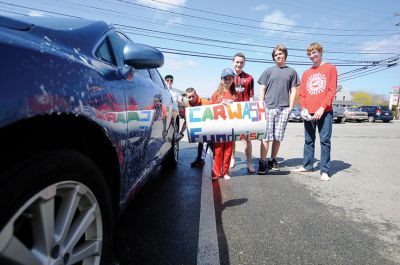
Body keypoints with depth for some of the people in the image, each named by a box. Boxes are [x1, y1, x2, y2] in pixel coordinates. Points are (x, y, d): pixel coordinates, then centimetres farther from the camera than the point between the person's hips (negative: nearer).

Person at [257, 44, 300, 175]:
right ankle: (262, 162, -4)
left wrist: (290, 107, 2)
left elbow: (293, 90, 12)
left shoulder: (291, 72, 14)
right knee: (266, 136, -7)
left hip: (284, 108, 1)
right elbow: (262, 89, 8)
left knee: (278, 137, 5)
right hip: (268, 107, -1)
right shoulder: (268, 71, 11)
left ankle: (273, 160, 18)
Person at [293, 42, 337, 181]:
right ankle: (307, 165, 19)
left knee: (325, 140, -3)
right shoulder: (306, 73, 16)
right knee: (308, 140, 9)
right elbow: (302, 93, 12)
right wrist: (304, 108, -4)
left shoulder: (330, 68, 5)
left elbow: (332, 91, -4)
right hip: (309, 113, 4)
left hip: (324, 112, -4)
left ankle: (324, 170, 1)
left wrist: (322, 108, -14)